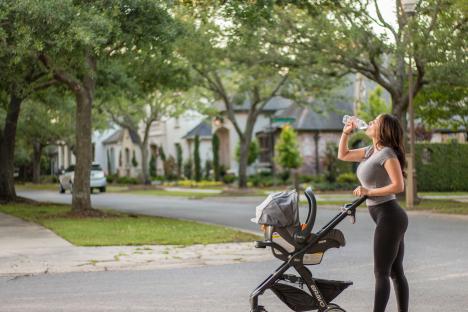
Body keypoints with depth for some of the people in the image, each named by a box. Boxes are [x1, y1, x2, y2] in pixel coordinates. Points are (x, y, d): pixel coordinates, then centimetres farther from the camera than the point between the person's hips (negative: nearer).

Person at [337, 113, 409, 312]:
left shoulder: (387, 153, -13)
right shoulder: (371, 151, 13)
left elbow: (398, 186, -21)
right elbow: (343, 155, 26)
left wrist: (368, 192, -17)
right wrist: (346, 132, 14)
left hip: (389, 216, -9)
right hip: (389, 218, 9)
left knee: (381, 273, -8)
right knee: (396, 272, 10)